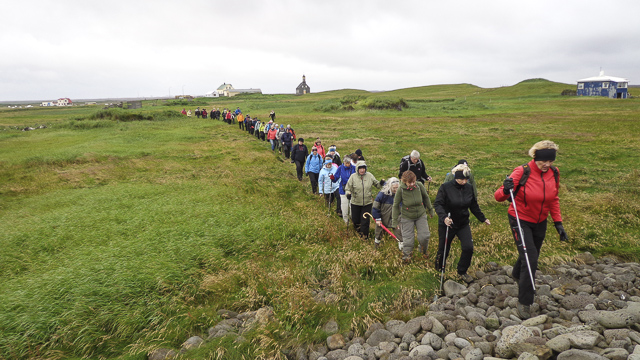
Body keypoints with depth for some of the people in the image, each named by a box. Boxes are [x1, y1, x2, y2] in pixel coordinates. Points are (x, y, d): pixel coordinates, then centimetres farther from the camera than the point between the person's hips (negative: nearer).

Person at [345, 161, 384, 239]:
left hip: (367, 203, 0)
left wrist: (381, 183, -11)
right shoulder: (353, 176, -7)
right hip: (355, 203, 0)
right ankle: (358, 229, 45)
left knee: (365, 220, 1)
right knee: (355, 220, 13)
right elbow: (348, 188, -4)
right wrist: (348, 193, -24)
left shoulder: (370, 176, -2)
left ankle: (365, 235, 19)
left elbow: (376, 184, 10)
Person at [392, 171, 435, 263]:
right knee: (408, 239, 1)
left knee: (424, 236, -2)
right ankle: (406, 257, 26)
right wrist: (395, 220, -4)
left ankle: (423, 251, 31)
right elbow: (396, 205, -7)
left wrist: (431, 210, 15)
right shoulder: (401, 190, -19)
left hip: (421, 215, 2)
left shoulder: (419, 186, -15)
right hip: (407, 217, -2)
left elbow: (426, 198, 6)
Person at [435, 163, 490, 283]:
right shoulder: (445, 187, -16)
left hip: (463, 224, 4)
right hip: (447, 224, -3)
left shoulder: (469, 188, -1)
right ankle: (439, 271, 39)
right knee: (443, 249, 10)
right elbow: (437, 204, -21)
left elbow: (474, 206, 12)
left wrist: (483, 218, 12)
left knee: (468, 248, -9)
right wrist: (444, 217, -37)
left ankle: (462, 272, 16)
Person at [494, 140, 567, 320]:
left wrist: (558, 223, 6)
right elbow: (498, 197, -21)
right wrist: (506, 190, -43)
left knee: (532, 256, 20)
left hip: (540, 223, 6)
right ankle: (524, 302, 0)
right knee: (530, 259, -14)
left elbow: (554, 199, 11)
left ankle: (517, 275, 54)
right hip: (520, 221, -6)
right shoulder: (522, 172, -21)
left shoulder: (554, 173, -4)